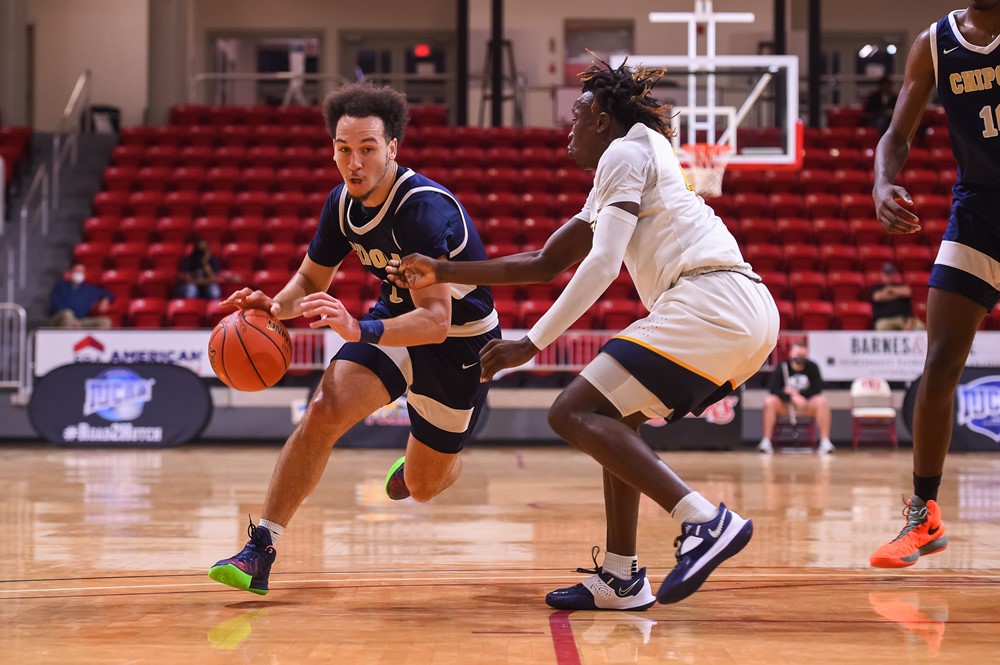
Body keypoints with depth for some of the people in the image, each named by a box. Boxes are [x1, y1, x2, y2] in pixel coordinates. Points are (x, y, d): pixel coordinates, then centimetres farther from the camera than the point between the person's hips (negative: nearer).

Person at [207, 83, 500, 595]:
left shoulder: (425, 210, -33)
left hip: (459, 339, -5)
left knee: (422, 486, 9)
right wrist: (276, 305, -19)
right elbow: (311, 278, 4)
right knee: (324, 412, -22)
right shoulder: (343, 203, -11)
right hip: (397, 316, 5)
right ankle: (260, 549, -19)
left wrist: (362, 331, -56)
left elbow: (436, 320, -39)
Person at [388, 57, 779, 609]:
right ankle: (621, 577, 18)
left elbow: (602, 264, -10)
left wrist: (530, 344, -10)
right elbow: (544, 264, 35)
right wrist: (442, 272, 32)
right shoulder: (614, 179, 31)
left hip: (707, 302, -10)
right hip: (751, 317, 10)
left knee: (575, 413, -11)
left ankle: (705, 519, -25)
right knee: (616, 414, 23)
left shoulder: (626, 152, 3)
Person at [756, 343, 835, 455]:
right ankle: (766, 441, -30)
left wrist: (797, 393, -17)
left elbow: (817, 390, -10)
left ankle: (825, 442, -30)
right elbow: (773, 389, -16)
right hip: (785, 406, 0)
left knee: (822, 401, -29)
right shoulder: (782, 367, -7)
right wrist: (792, 397, -29)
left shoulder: (812, 367, -4)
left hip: (807, 406, 1)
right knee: (770, 401, -30)